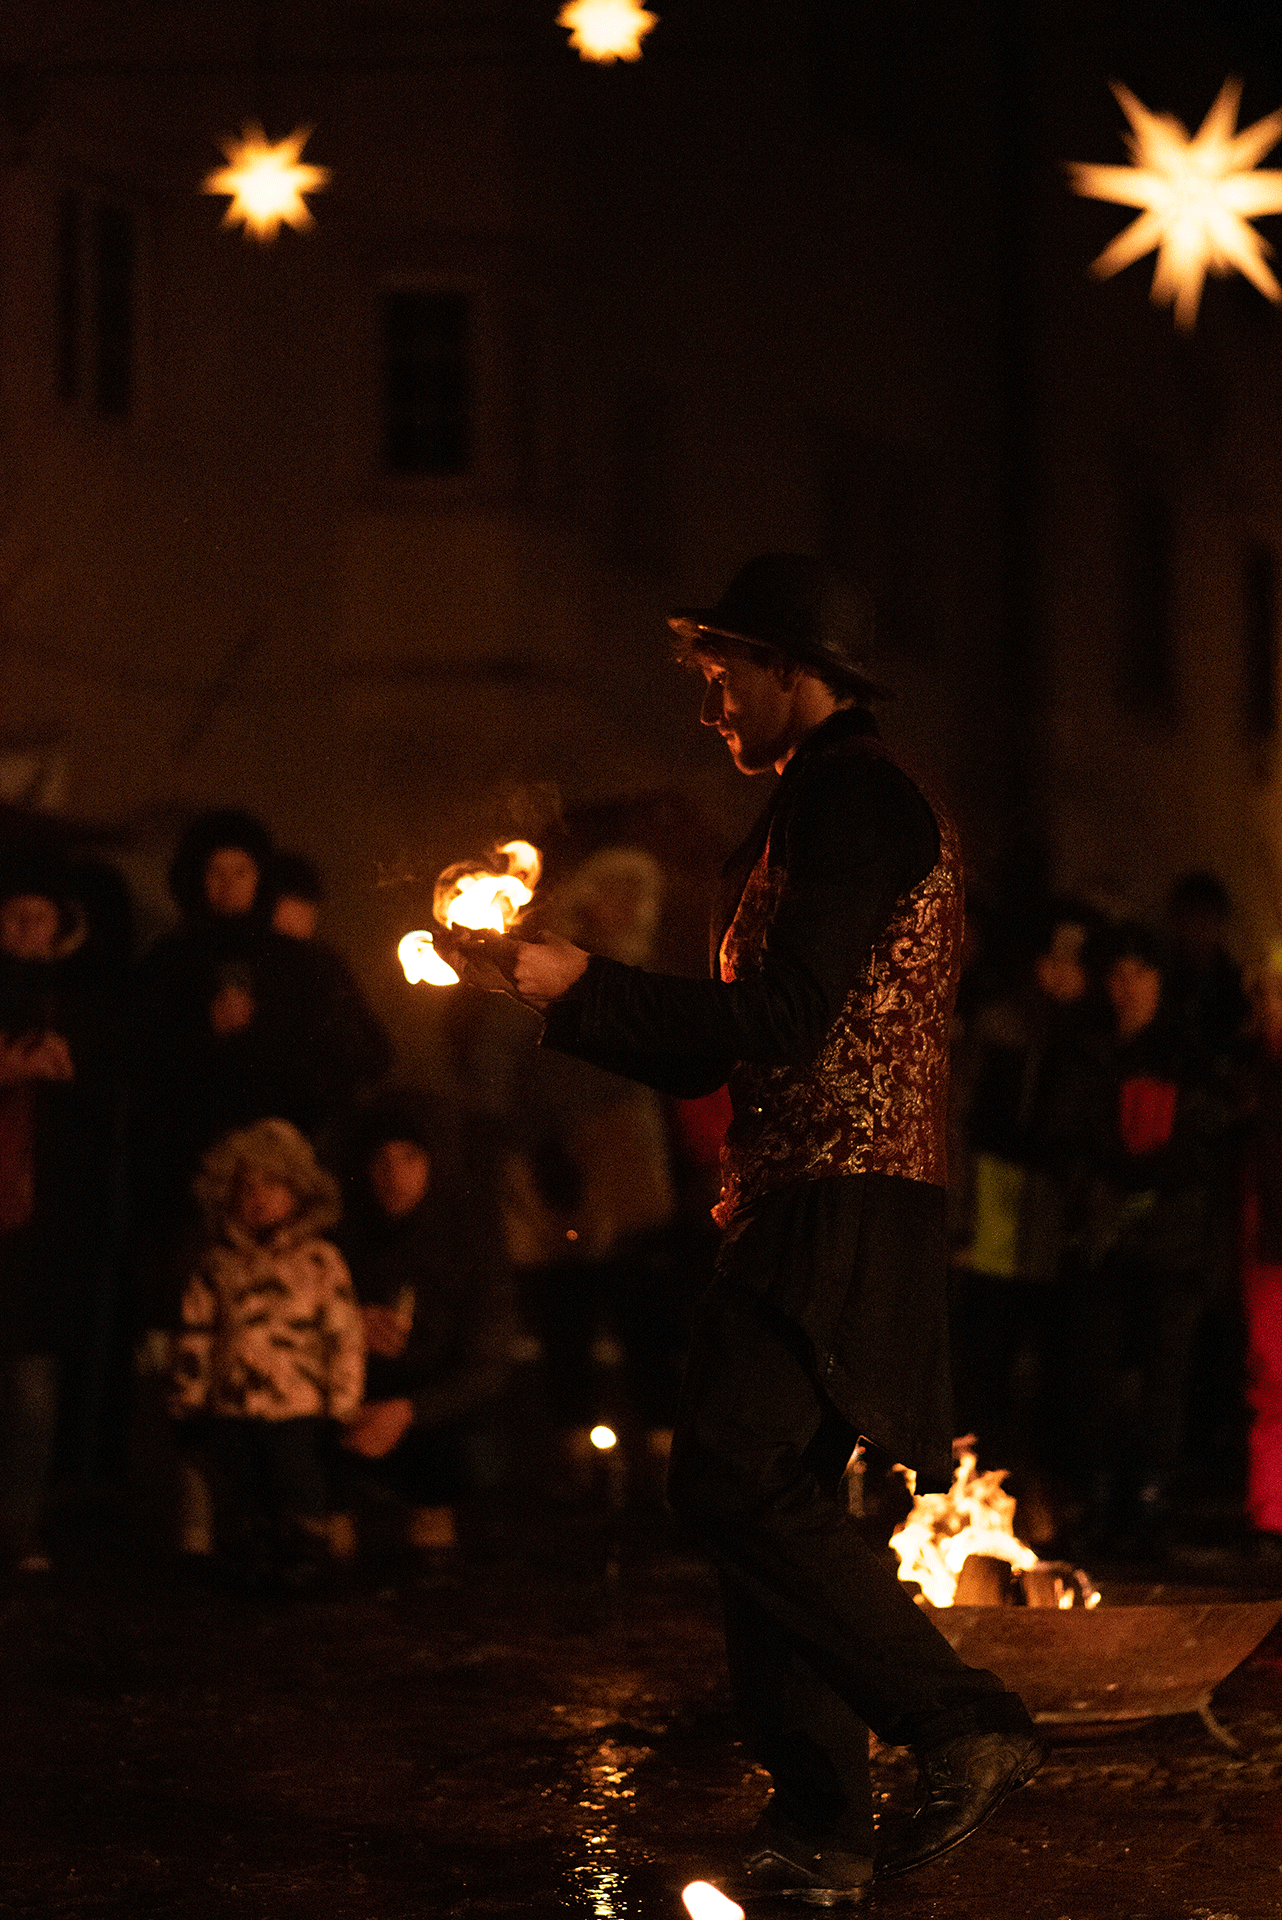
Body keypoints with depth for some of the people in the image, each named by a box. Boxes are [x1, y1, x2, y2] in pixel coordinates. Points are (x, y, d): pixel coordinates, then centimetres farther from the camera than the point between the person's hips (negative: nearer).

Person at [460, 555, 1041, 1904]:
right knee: (773, 1502, 7)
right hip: (795, 1210, 10)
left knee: (735, 1479, -18)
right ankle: (818, 1834, 8)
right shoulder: (811, 810, 24)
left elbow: (784, 1016, -17)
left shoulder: (856, 798, -8)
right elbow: (724, 1049, 25)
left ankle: (961, 1726, -15)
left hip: (843, 1207, -10)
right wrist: (565, 1000, 18)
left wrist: (585, 983, -11)